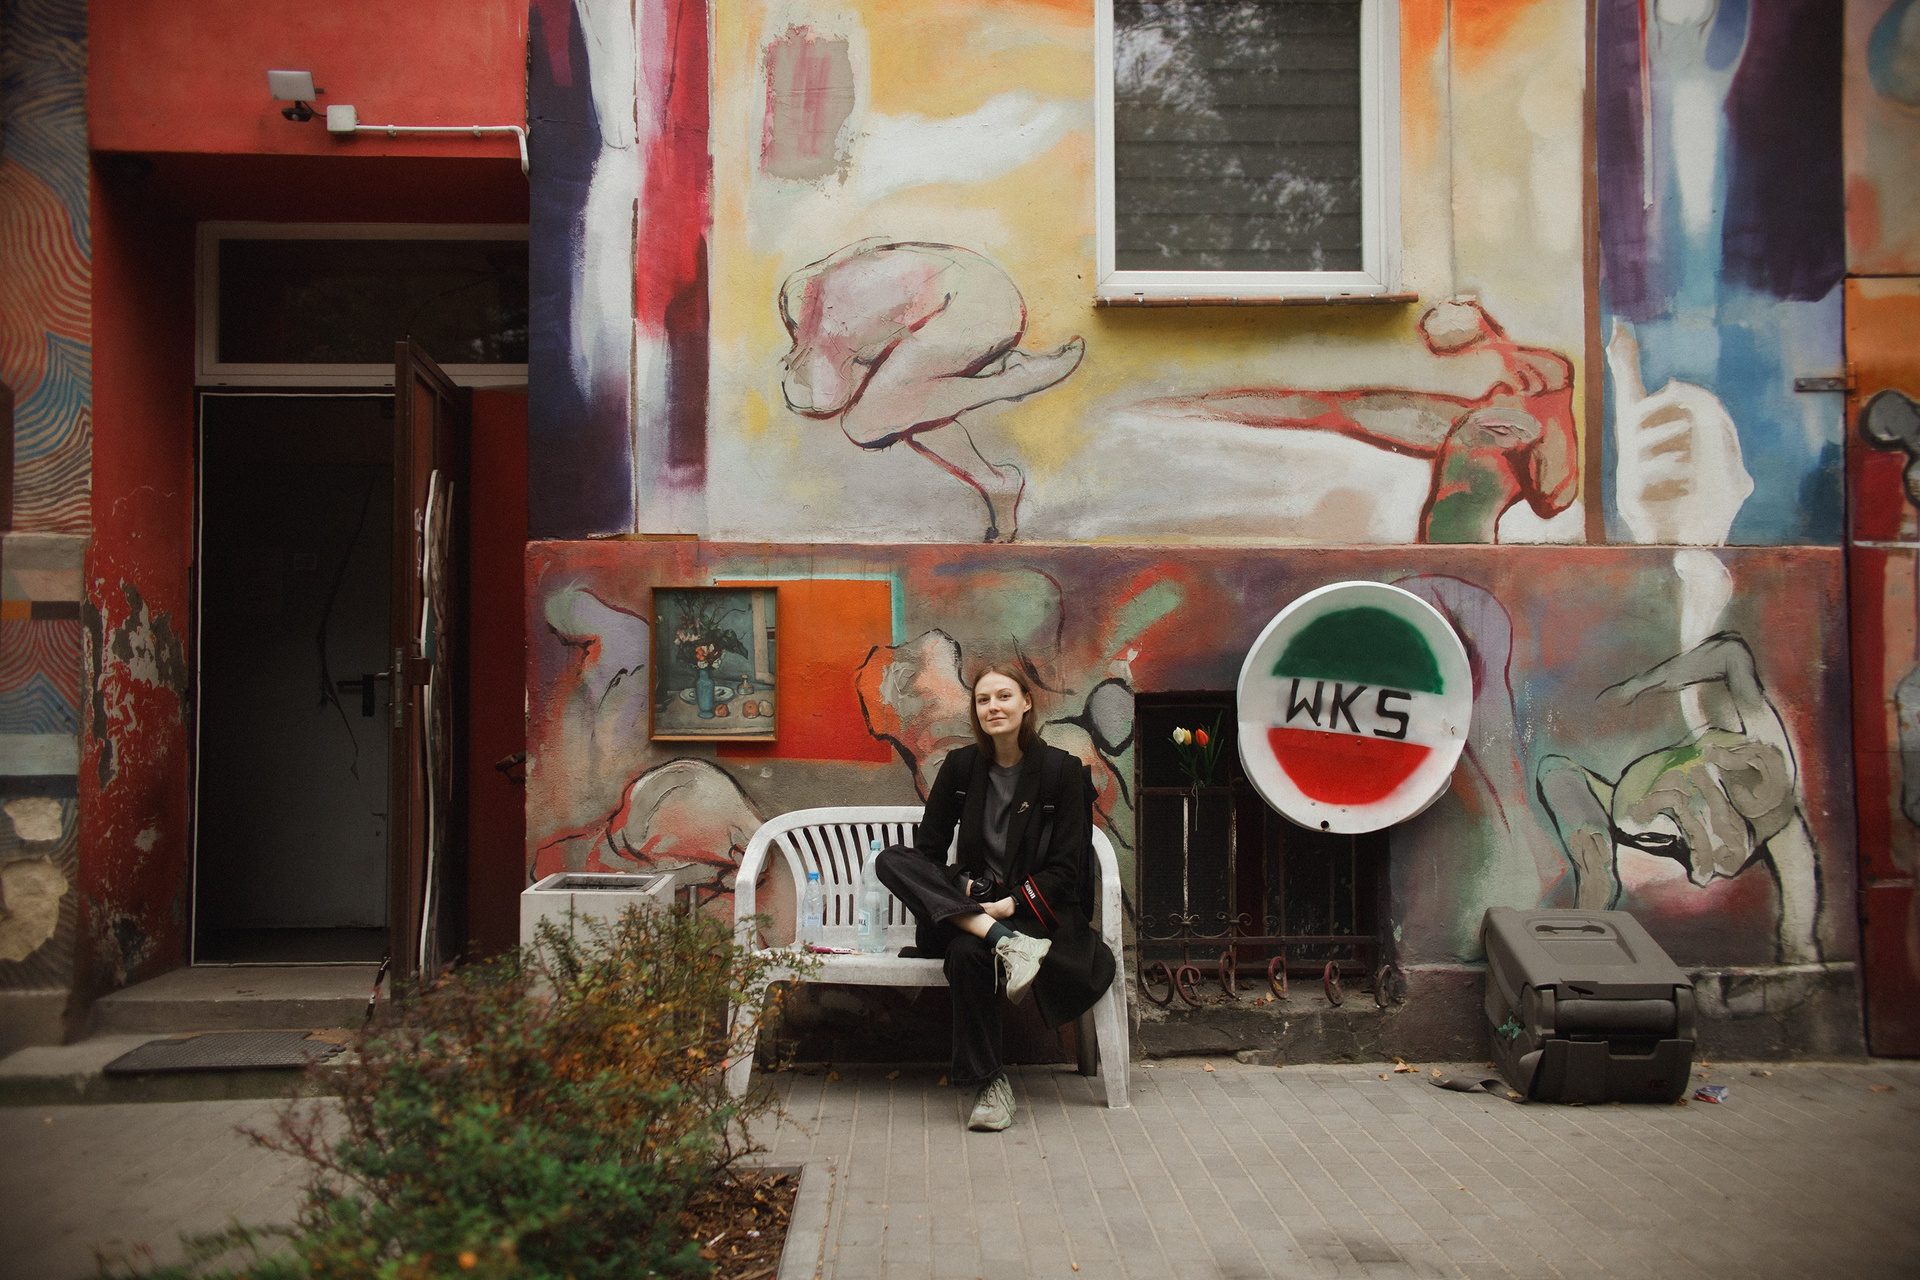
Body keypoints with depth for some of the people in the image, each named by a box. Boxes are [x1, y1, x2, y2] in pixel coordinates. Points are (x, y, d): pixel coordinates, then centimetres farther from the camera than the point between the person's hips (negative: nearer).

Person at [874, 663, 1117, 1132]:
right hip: (971, 901, 4)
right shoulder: (960, 765, 5)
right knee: (891, 859, -24)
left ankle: (992, 1083, -22)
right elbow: (928, 850, 6)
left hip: (1034, 908, -4)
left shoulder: (1061, 769, -4)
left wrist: (1009, 903, -19)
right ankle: (1004, 942, -36)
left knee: (967, 952, -36)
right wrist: (966, 889, -12)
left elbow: (1064, 869, -5)